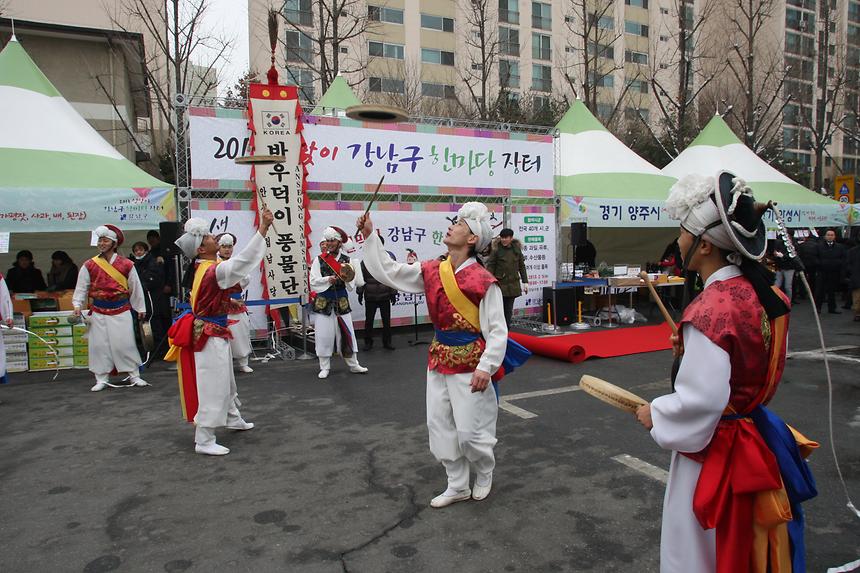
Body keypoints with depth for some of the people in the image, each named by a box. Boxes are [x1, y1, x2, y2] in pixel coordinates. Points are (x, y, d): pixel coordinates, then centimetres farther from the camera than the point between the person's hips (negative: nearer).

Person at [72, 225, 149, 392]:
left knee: (125, 344, 0)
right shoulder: (89, 265, 1)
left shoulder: (126, 264, -1)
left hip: (122, 311, -1)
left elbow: (135, 287, 5)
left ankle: (134, 376, 11)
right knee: (99, 345, 4)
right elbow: (81, 287, 6)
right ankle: (101, 379, 14)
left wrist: (140, 308, 9)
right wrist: (77, 305, -6)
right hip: (99, 312, 2)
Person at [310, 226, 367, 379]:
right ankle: (324, 367, 13)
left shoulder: (346, 260, 2)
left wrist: (346, 276, -20)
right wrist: (328, 279, -19)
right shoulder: (319, 260, -1)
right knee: (324, 335, 2)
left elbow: (352, 282, -1)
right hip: (323, 302, -1)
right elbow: (313, 282, -6)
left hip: (342, 302, 1)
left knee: (346, 332, 6)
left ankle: (353, 365, 16)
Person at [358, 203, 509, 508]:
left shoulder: (483, 281, -16)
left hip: (469, 364, -6)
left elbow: (498, 331, -14)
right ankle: (457, 486, 29)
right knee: (439, 425, 11)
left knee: (469, 430, 1)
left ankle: (484, 472, 34)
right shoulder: (432, 271, 2)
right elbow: (388, 272, 6)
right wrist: (370, 237, 1)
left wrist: (486, 367, -21)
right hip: (439, 359, 6)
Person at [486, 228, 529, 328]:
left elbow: (522, 266, 13)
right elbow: (490, 266, -5)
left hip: (513, 285, 4)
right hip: (500, 284, -4)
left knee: (509, 310, 9)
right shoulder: (496, 249, -5)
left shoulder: (517, 249, 6)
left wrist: (525, 282, 11)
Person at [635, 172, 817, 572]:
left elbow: (700, 402, -27)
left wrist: (654, 415, -11)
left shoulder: (709, 310, -27)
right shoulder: (765, 295, -1)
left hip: (714, 453, -8)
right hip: (758, 446, 9)